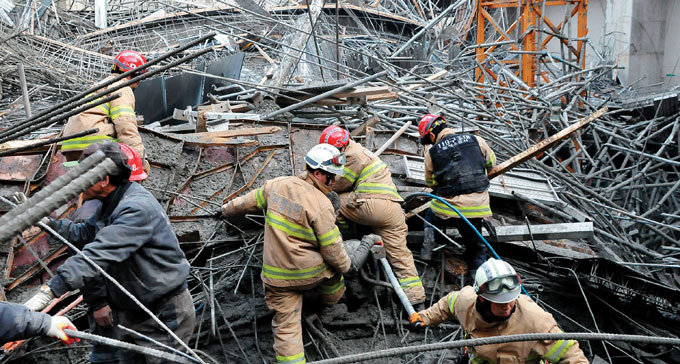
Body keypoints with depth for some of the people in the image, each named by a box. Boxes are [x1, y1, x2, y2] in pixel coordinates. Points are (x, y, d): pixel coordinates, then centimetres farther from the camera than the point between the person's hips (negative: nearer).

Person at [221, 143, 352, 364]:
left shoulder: (277, 185, -3)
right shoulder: (321, 205, -19)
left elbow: (250, 201, 16)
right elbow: (332, 249, -15)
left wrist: (229, 209, 36)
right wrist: (344, 265, 6)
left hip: (277, 277, 4)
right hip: (310, 272, -4)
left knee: (286, 326, 8)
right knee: (334, 266, 28)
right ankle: (333, 298, 50)